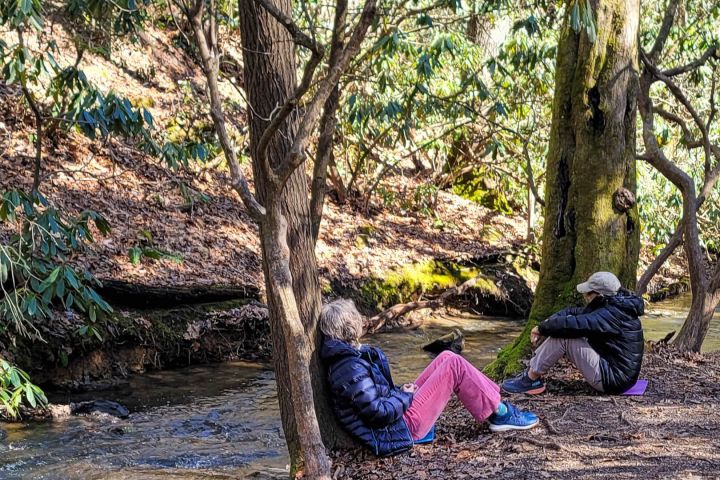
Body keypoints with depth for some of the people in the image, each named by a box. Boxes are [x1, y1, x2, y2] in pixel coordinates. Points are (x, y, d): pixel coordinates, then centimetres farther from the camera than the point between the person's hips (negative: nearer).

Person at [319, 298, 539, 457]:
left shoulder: (344, 358, 6)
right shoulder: (352, 369, -26)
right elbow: (379, 414, -26)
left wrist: (400, 392, 5)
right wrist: (406, 396, -10)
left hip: (399, 411, 10)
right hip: (402, 427, -10)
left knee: (446, 358, 9)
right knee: (454, 365, -8)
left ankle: (494, 403, 14)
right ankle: (500, 414, 5)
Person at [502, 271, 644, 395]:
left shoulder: (610, 315, -22)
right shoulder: (613, 307, 9)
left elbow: (572, 324, -28)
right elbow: (574, 312, 10)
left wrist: (542, 328, -12)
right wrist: (547, 323, -6)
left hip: (613, 380, -10)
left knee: (563, 336, -17)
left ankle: (531, 379, -6)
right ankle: (531, 370, 8)